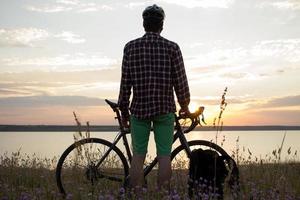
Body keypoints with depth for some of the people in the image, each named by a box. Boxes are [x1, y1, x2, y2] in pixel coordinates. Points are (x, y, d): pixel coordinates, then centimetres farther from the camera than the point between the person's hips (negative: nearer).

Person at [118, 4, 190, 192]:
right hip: (165, 108, -1)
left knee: (138, 156, 7)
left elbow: (125, 83, 0)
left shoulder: (130, 47, 0)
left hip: (139, 108, 1)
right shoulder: (172, 47, -3)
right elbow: (180, 81, -1)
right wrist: (185, 106, 15)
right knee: (164, 156, 4)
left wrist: (124, 111, 10)